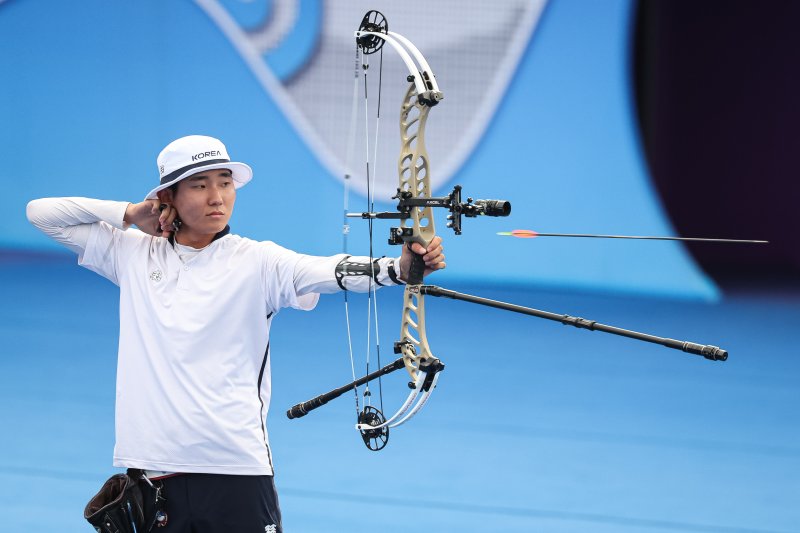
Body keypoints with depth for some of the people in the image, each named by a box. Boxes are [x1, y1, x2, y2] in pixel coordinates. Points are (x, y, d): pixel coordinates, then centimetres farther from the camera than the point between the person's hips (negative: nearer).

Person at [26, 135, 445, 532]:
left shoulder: (256, 261, -2)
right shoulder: (133, 254, 7)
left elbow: (328, 271, -19)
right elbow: (41, 213, 12)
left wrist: (398, 268, -38)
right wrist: (130, 214, 2)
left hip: (235, 466, -2)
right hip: (150, 464, 2)